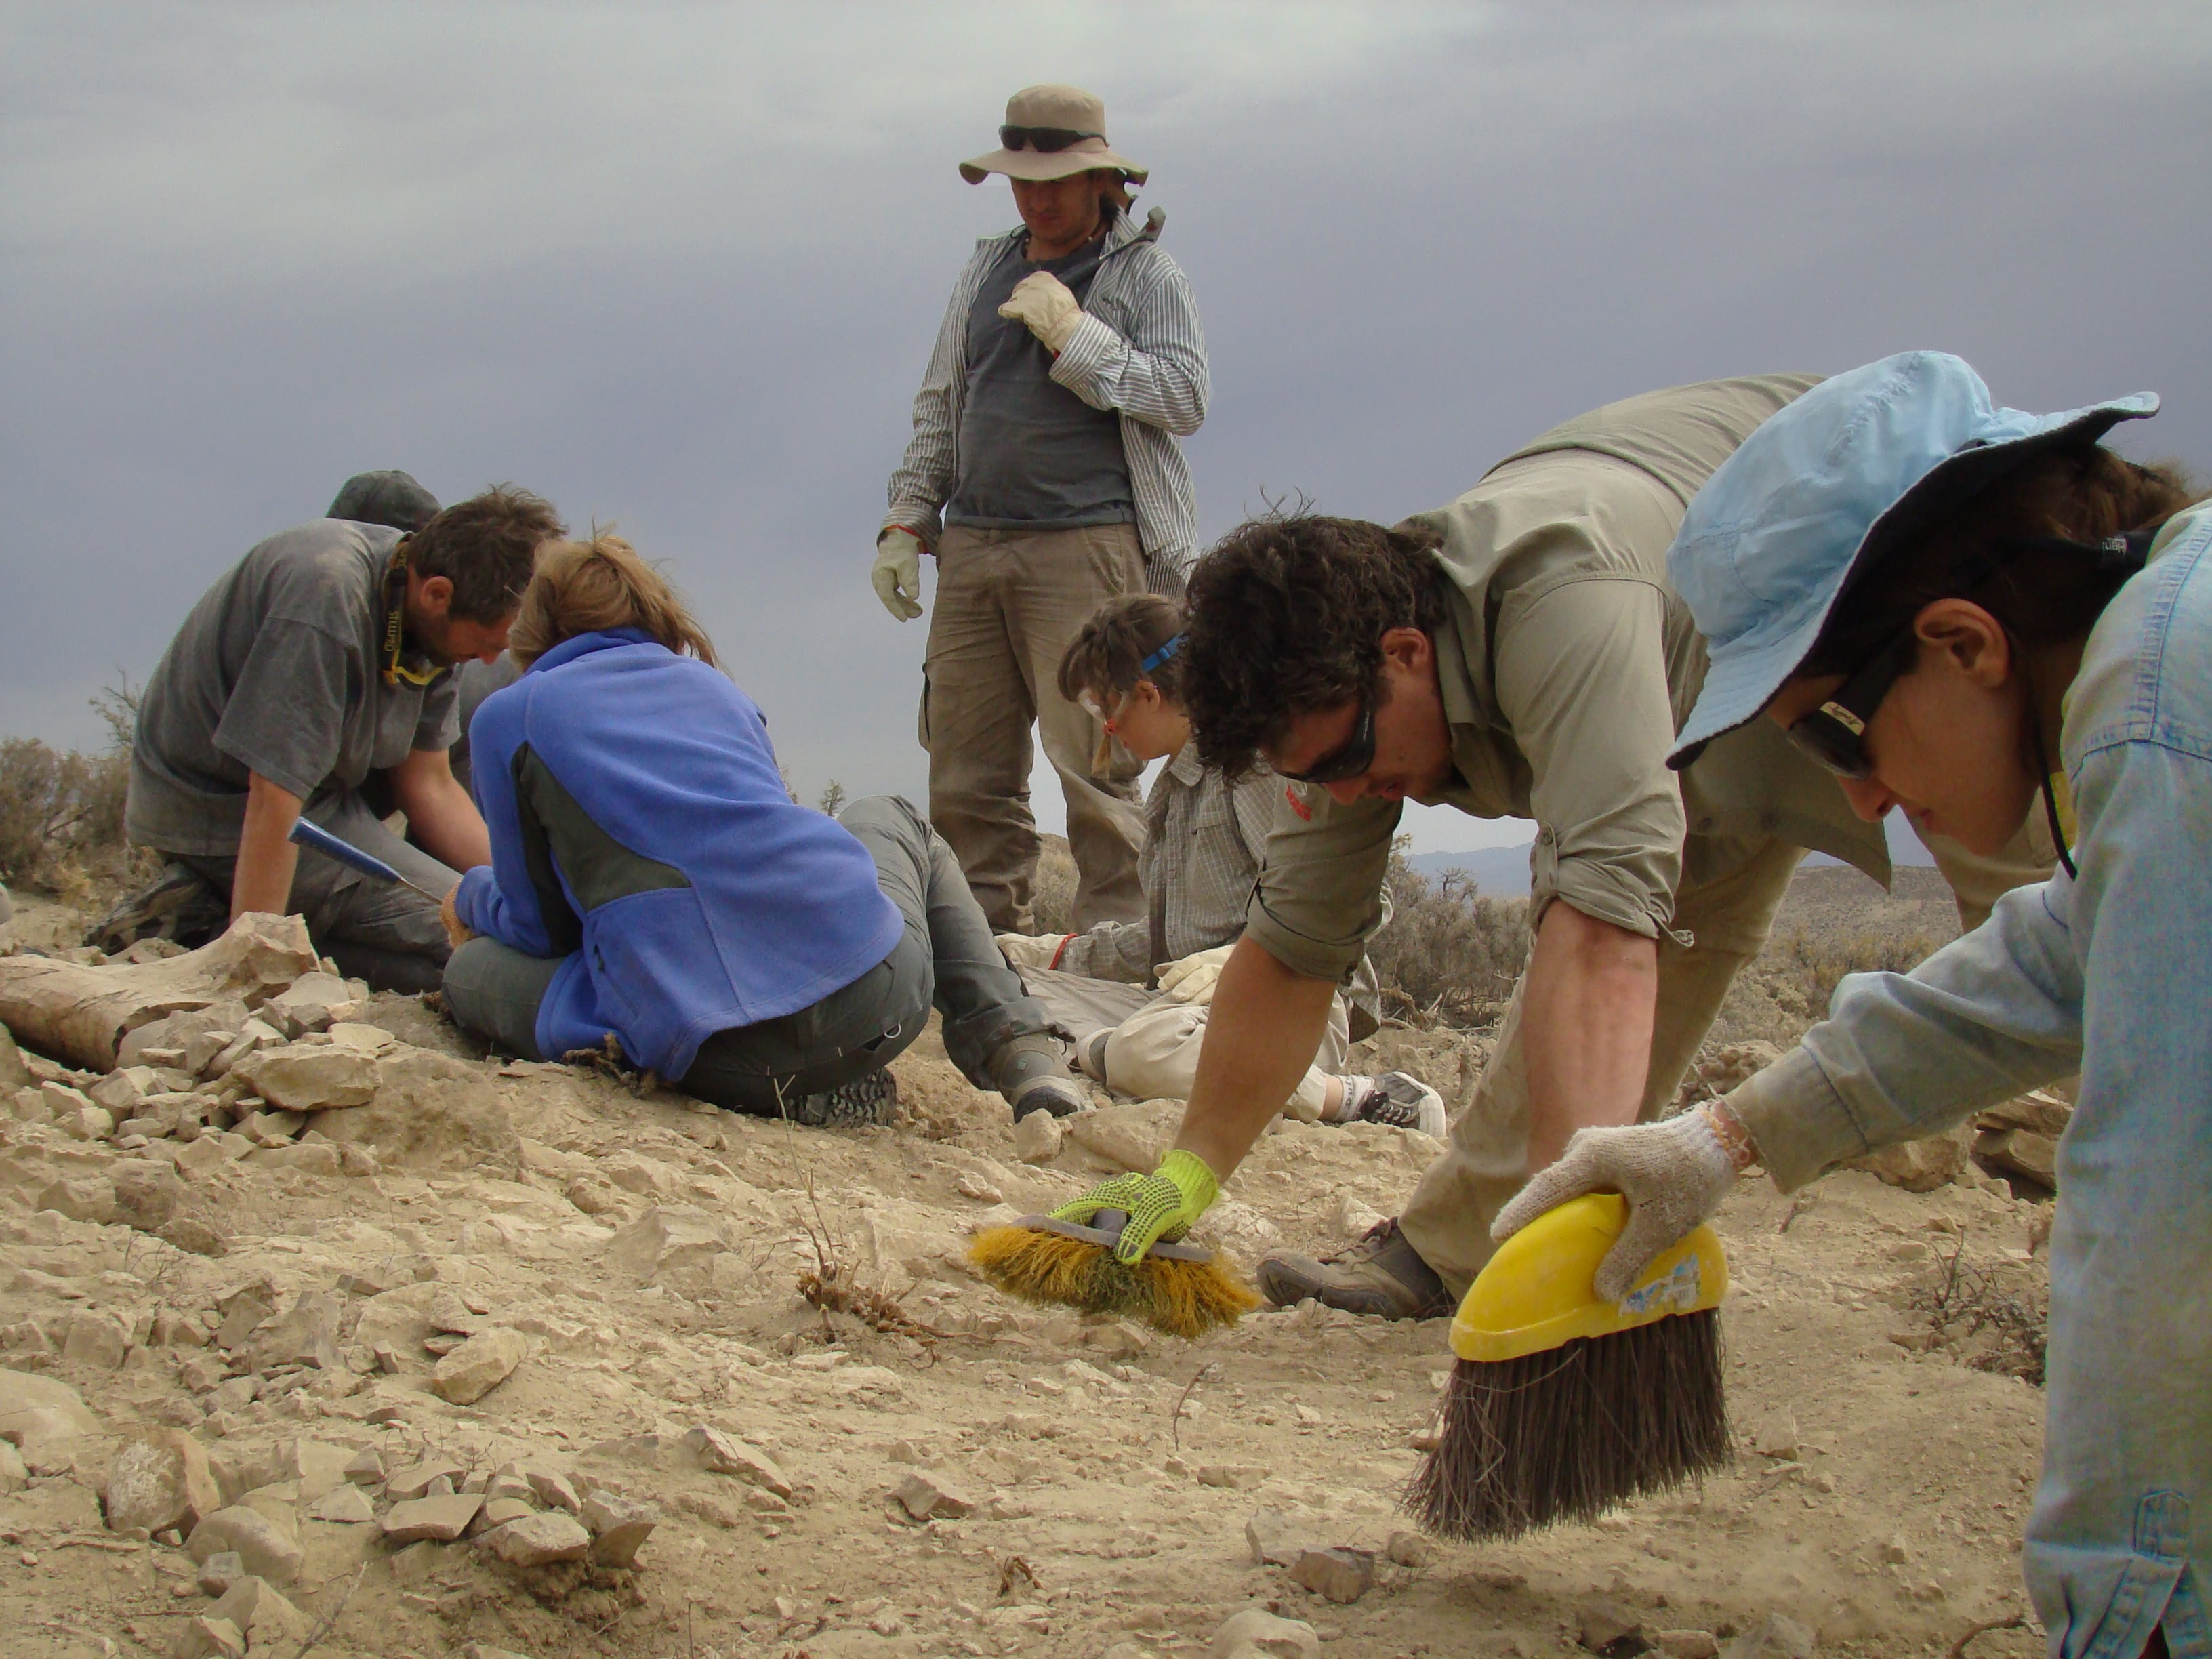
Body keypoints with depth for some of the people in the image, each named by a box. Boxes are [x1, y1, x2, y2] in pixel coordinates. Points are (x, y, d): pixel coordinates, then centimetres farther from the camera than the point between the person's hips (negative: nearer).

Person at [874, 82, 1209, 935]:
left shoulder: (1144, 272, 6)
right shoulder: (985, 273, 21)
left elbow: (1185, 398, -5)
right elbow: (938, 408, 24)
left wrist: (1076, 336, -10)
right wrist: (906, 520, 15)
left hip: (1085, 545, -5)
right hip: (972, 545, 6)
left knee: (1092, 763, -10)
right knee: (964, 764, 3)